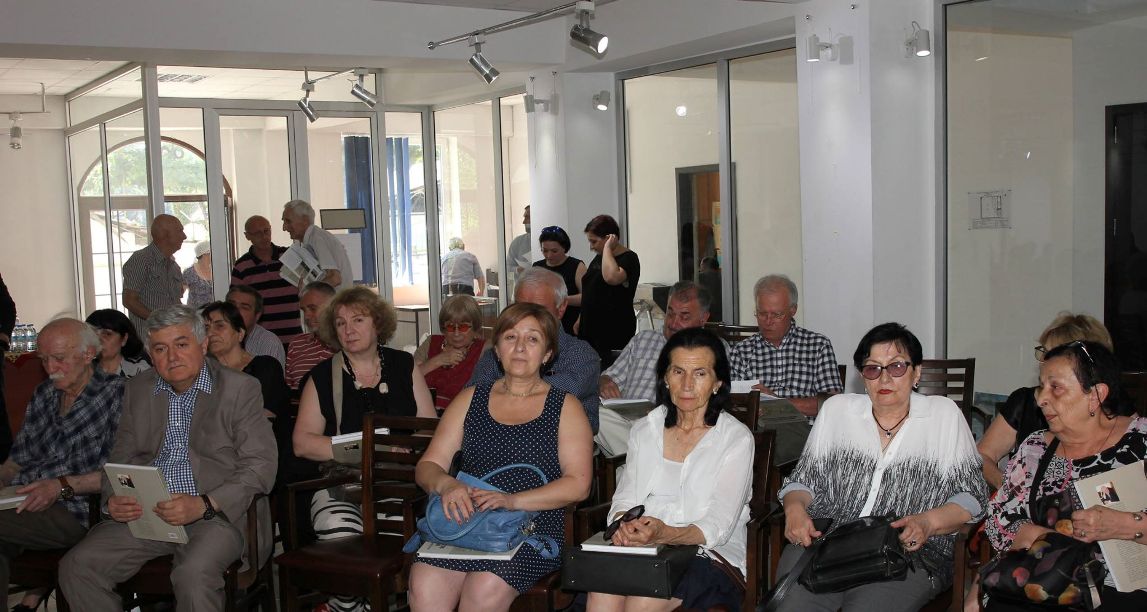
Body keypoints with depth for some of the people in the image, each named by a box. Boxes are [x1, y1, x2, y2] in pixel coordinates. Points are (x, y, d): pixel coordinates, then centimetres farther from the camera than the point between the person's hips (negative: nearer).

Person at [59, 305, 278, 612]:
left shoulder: (240, 388, -2)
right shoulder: (138, 389, 15)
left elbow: (260, 466, -8)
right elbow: (121, 456, 18)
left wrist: (204, 505, -21)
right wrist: (113, 499, -5)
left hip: (216, 514, -5)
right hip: (146, 514, 5)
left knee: (194, 575, -34)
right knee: (76, 567, -13)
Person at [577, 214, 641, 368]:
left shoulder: (628, 259, -11)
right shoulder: (599, 258, 16)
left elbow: (612, 277, -33)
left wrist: (608, 248, -20)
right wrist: (580, 320, 22)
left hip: (615, 333, -8)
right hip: (590, 330, 8)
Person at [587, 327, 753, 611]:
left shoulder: (736, 438, 0)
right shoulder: (644, 430, 15)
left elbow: (718, 526, -9)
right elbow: (624, 499, 11)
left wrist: (663, 533, -28)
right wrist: (624, 525, -14)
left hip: (711, 554, -3)